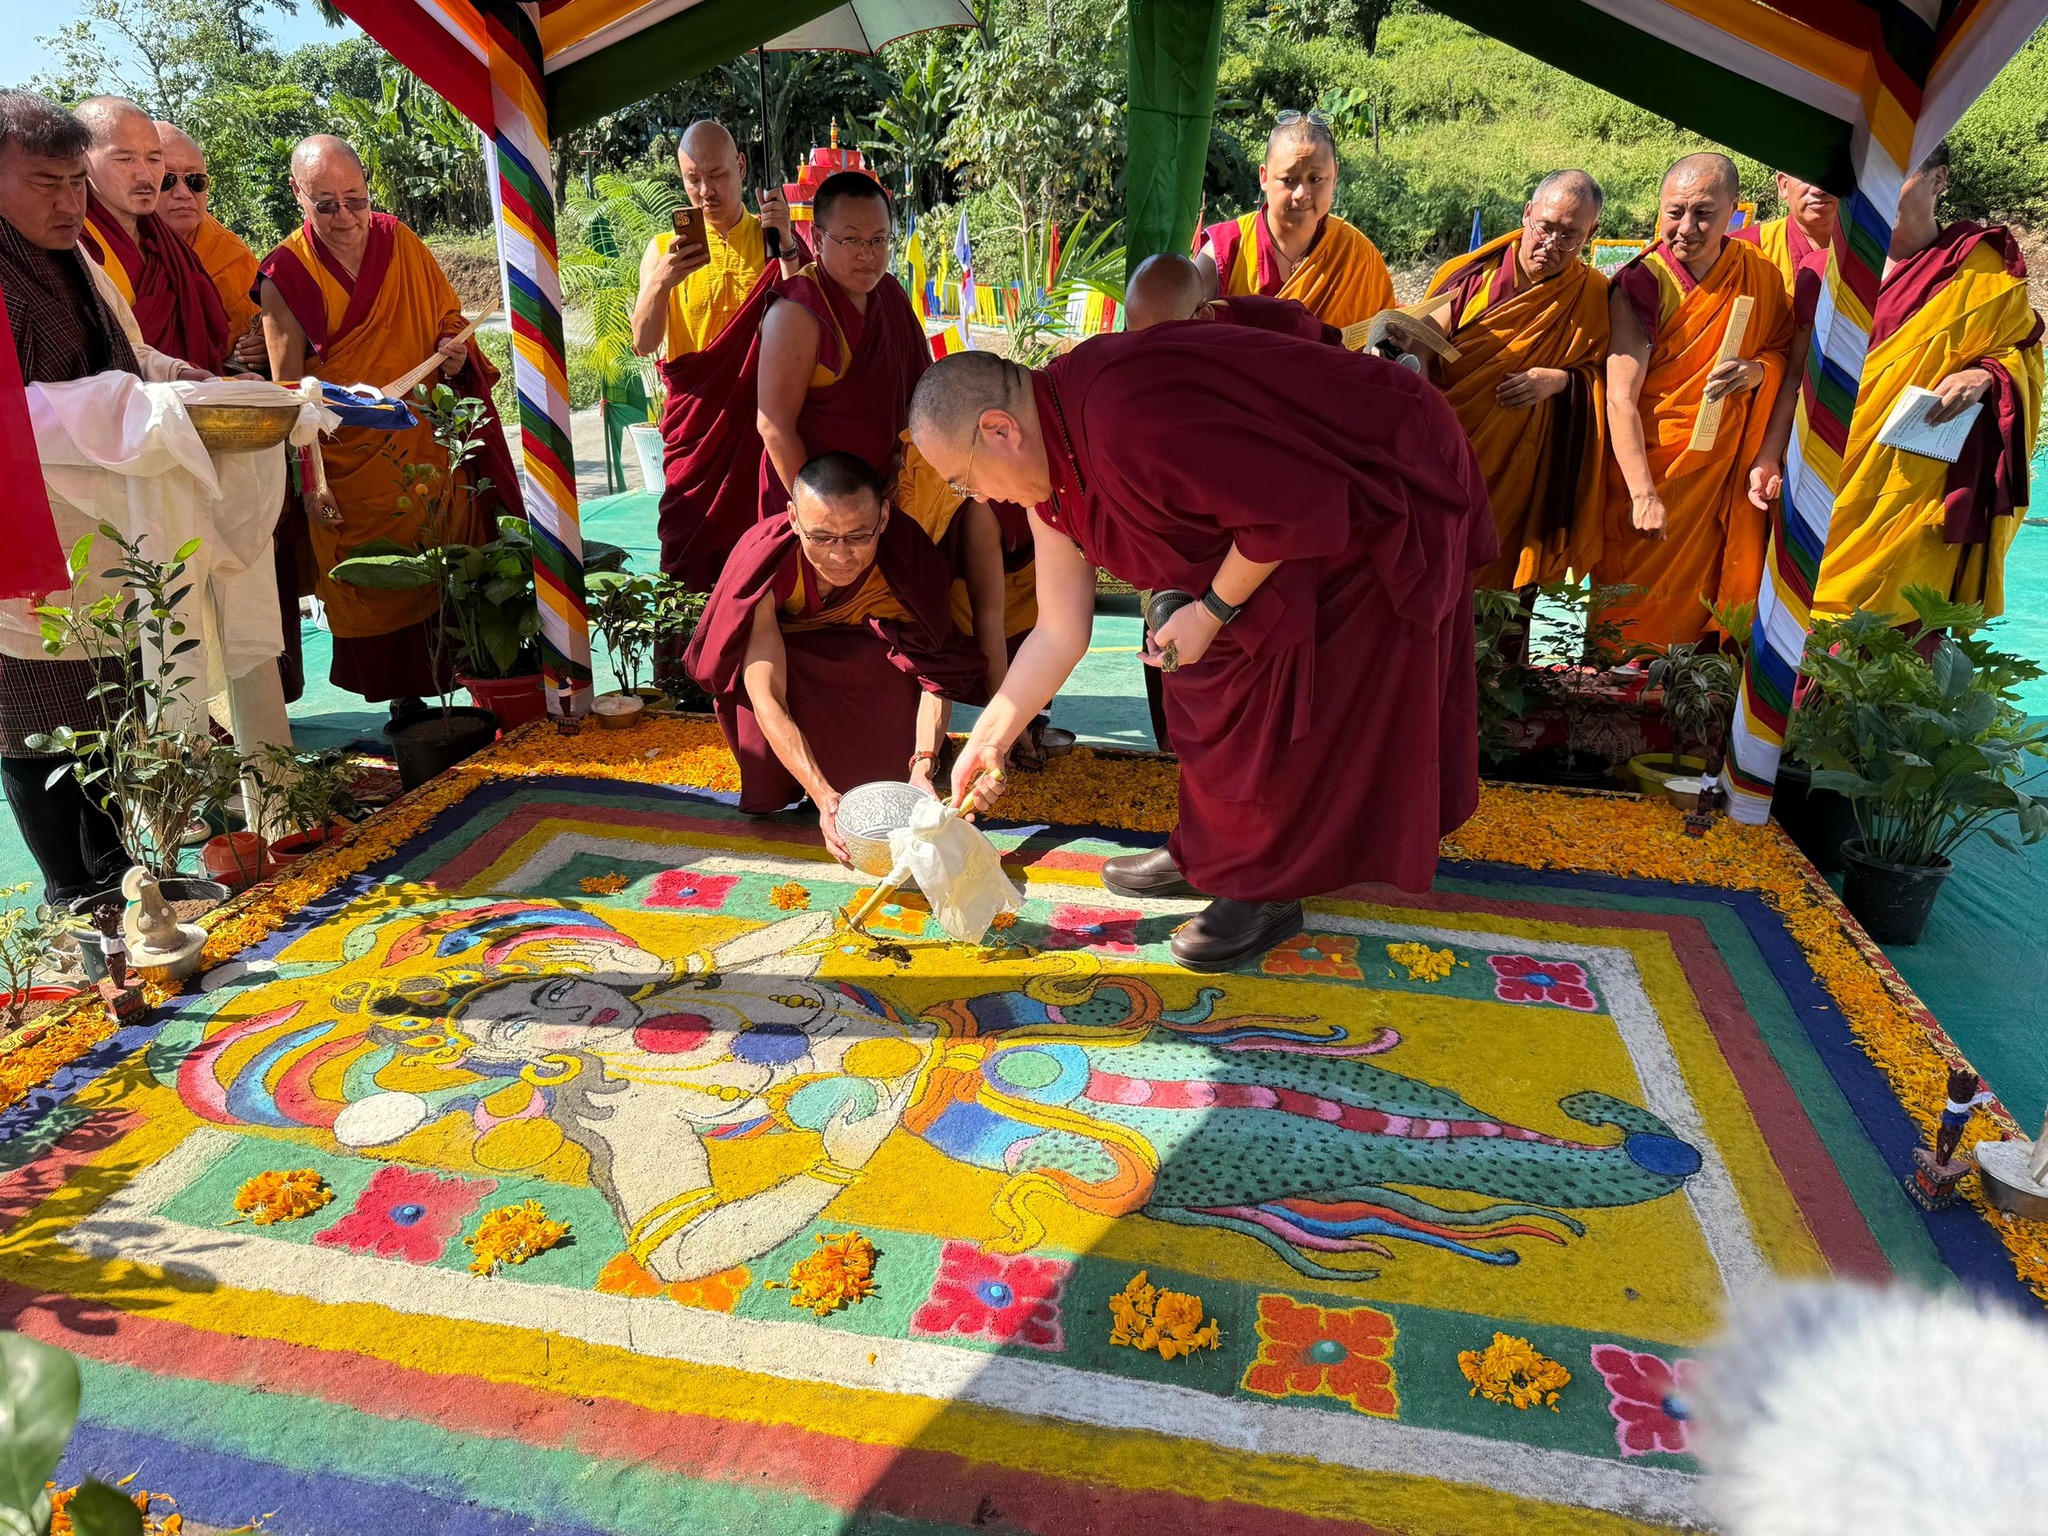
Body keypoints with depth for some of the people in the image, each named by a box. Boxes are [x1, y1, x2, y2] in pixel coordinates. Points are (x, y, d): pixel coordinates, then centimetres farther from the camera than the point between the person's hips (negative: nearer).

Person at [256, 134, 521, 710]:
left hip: (429, 447, 2)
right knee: (373, 587, 1)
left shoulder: (402, 243, 5)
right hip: (348, 464, -2)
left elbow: (450, 321, 17)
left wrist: (455, 354, -8)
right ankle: (402, 701, 12)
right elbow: (288, 390, -3)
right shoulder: (285, 274, -2)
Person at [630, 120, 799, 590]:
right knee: (691, 566, -3)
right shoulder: (664, 248, 7)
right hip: (695, 423, 0)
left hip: (760, 418, 0)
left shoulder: (774, 237, 7)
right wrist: (662, 282, -20)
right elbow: (644, 344, -3)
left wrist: (786, 244, -17)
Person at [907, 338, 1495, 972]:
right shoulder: (1049, 468, -3)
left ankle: (1269, 891, 12)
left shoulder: (1129, 422, -35)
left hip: (1381, 504, -9)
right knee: (1211, 677, 11)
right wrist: (987, 740, 7)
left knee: (1287, 694, -4)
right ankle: (1211, 854, 26)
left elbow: (1297, 509, -31)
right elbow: (1058, 634, 4)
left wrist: (1213, 610, -19)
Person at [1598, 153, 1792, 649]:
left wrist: (1758, 370, -12)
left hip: (1722, 474, 4)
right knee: (1637, 619, -1)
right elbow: (1620, 400, -19)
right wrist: (1643, 496, -29)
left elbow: (1786, 347, 15)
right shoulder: (1641, 285, -12)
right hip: (1648, 468, -4)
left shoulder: (1759, 273, 2)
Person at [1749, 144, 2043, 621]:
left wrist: (1984, 376, -14)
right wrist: (1770, 455, 1)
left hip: (1922, 485, -2)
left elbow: (2021, 350, 9)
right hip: (1833, 483, 3)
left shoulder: (1981, 264, 2)